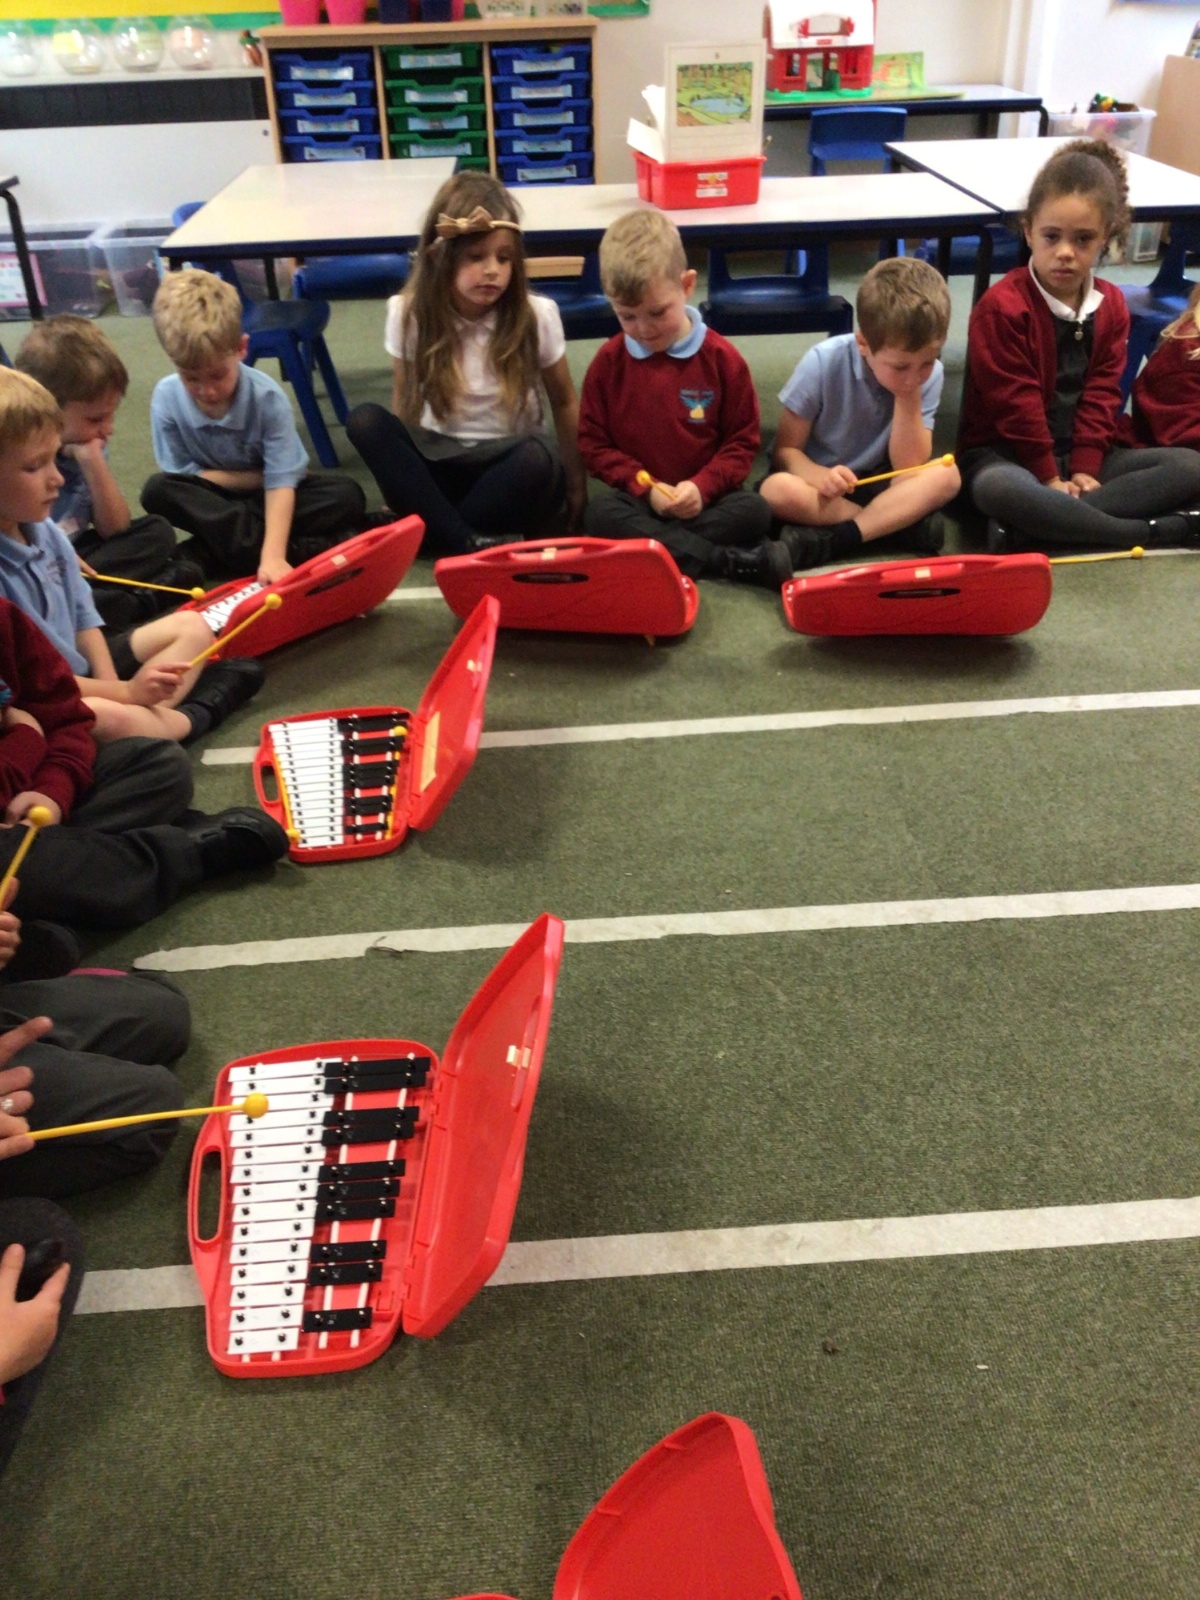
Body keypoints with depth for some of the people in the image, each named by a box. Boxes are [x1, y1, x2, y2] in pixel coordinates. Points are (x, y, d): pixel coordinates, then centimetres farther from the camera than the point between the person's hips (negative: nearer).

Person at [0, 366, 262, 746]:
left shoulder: (41, 531, 2)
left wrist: (111, 684, -6)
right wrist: (124, 693, -21)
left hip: (79, 674, 10)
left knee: (191, 626, 13)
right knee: (111, 719, -40)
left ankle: (148, 714, -11)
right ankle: (191, 718, -9)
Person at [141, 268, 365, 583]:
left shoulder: (267, 397, -21)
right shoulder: (166, 398, -17)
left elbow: (281, 482, -26)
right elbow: (181, 477, -12)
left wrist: (272, 556, -41)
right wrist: (261, 477, -15)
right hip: (214, 500, 1)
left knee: (346, 495, -25)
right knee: (158, 490, -29)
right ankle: (301, 548, -30)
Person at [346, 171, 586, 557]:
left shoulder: (537, 315, -10)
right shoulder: (409, 314, -7)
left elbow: (565, 402, 2)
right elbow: (405, 406, 5)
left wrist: (575, 484, 5)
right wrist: (400, 472, 4)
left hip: (512, 468, -2)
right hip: (442, 464, 2)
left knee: (540, 458, -37)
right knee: (366, 422, -26)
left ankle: (432, 533, -22)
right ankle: (468, 546, -32)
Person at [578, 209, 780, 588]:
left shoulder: (720, 357, -2)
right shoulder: (608, 361, 0)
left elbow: (743, 440, 2)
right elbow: (593, 443, 3)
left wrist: (703, 486, -17)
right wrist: (645, 487, -13)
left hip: (703, 497, -1)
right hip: (638, 496, 1)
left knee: (754, 510, -28)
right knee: (600, 512, -32)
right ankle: (735, 561, -32)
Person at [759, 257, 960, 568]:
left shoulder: (929, 375, -12)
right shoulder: (824, 363, -20)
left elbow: (909, 467, -15)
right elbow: (786, 450, -14)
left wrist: (908, 398, -25)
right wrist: (820, 476, -34)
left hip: (877, 482, 2)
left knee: (946, 476, -25)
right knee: (777, 490, -36)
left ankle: (828, 541, -31)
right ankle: (905, 521, -23)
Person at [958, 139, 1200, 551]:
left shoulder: (1111, 305, 7)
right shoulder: (1002, 306, -11)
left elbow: (1102, 392, 4)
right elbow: (1014, 401, -14)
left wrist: (1084, 468, -10)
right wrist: (1049, 477, -15)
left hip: (1079, 455, 6)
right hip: (1006, 452, -6)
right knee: (997, 489, -42)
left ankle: (1028, 528, -30)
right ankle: (1161, 530, -32)